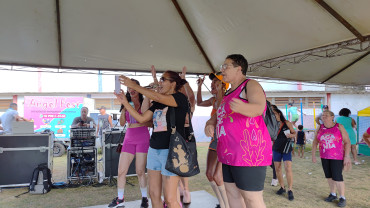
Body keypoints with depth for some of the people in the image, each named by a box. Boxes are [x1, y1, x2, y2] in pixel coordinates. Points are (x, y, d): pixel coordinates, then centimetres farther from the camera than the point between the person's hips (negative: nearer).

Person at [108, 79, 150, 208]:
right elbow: (122, 123, 3)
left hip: (143, 138, -4)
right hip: (129, 138, 4)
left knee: (140, 171, 0)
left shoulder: (144, 102, 0)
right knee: (121, 171, 4)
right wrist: (124, 108, -10)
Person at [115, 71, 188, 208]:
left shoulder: (181, 98, -6)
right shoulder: (157, 104, 16)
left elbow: (157, 97, -21)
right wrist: (125, 102, 8)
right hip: (154, 149, 7)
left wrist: (134, 86, -16)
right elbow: (141, 118, 13)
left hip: (171, 150, -7)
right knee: (154, 194, 13)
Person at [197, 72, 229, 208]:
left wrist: (219, 92, -27)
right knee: (209, 174, 9)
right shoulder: (213, 100, 9)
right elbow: (199, 103, 25)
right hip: (215, 139, 8)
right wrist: (199, 86, 17)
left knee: (217, 176, -12)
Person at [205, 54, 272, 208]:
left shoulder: (251, 85, -7)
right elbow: (218, 116, 20)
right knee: (232, 192, 15)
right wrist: (209, 124, -3)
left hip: (248, 151, -9)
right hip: (230, 154, 9)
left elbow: (259, 108, -25)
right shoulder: (229, 93, 19)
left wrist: (243, 108, -48)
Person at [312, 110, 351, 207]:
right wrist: (313, 155, 4)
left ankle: (342, 198, 9)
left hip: (337, 157, -4)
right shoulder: (319, 128, 2)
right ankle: (333, 194, 27)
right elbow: (315, 142, 8)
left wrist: (346, 156, -12)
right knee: (329, 176, 11)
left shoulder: (339, 127, -8)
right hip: (324, 157, 4)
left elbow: (347, 142, -7)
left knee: (337, 177, -6)